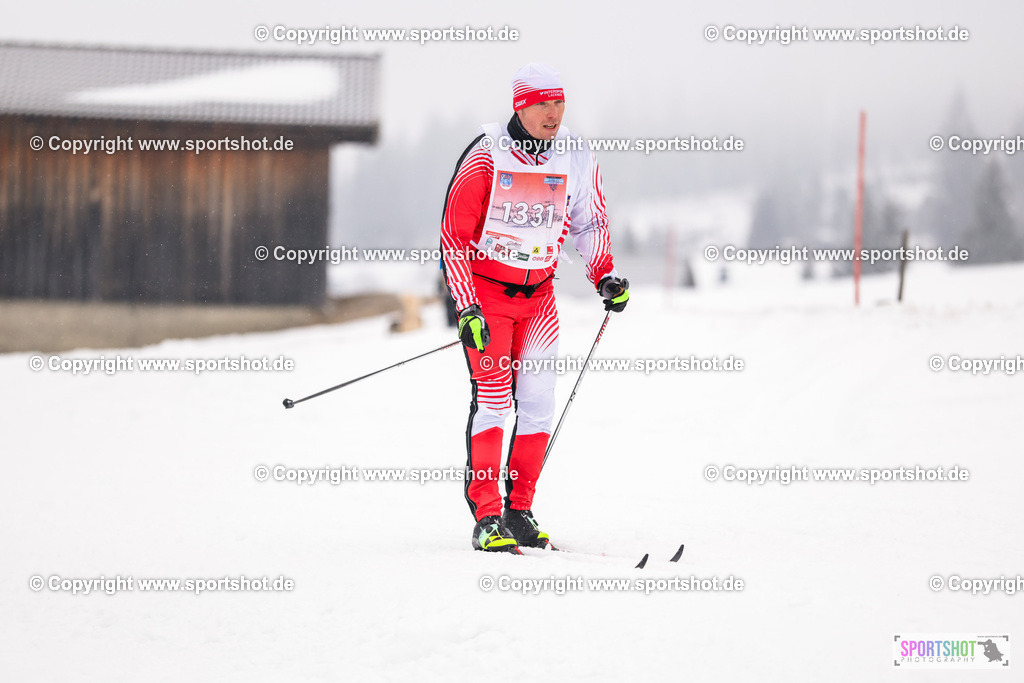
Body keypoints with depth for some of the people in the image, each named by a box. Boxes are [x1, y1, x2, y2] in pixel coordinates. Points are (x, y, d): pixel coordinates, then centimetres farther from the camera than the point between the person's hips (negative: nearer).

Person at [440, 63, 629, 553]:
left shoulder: (577, 159, -1)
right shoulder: (487, 157, -14)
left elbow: (590, 222, 16)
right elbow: (455, 234, -12)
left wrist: (604, 276, 0)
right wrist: (467, 310, -18)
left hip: (538, 294, 5)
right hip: (484, 287, -5)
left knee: (538, 401, 1)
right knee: (492, 397, -12)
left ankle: (519, 512, 10)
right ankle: (486, 518, -11)